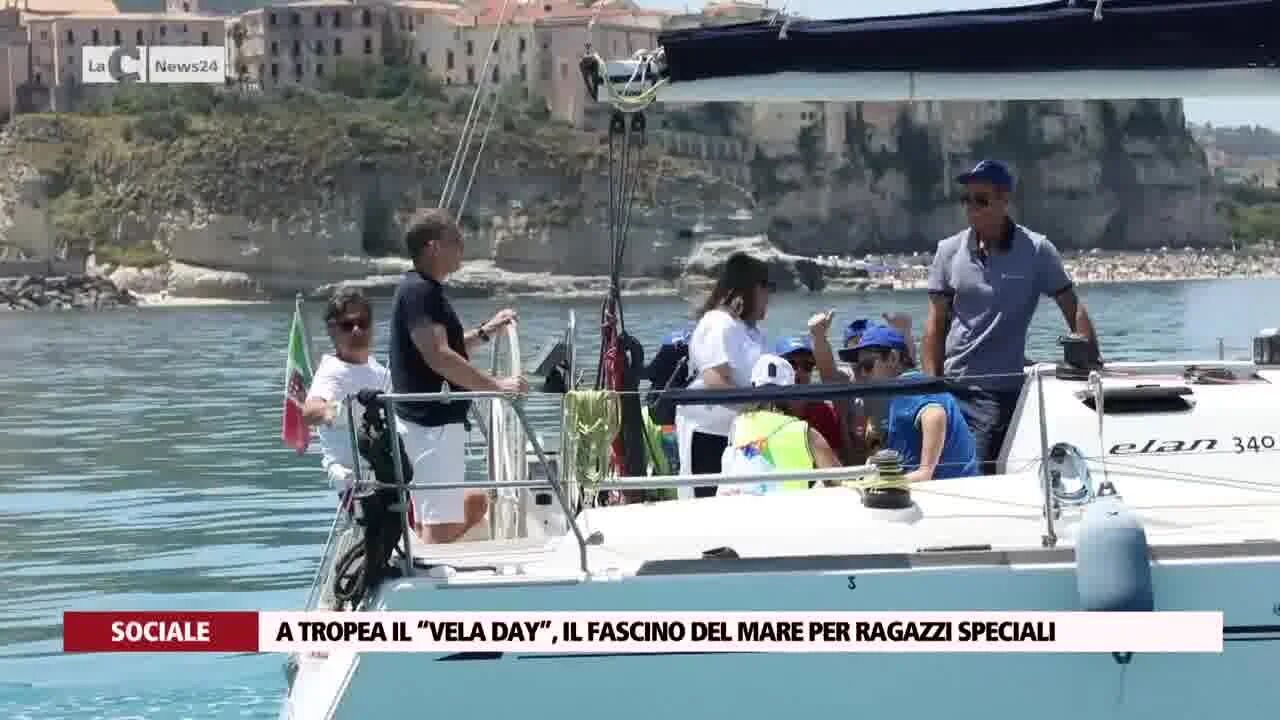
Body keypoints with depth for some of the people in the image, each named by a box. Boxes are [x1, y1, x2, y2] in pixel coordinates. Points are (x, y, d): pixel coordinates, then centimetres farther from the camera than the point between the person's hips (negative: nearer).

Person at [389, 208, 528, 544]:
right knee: (441, 525, -10)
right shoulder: (419, 292, -16)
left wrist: (484, 333, 20)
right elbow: (438, 357, -25)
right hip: (432, 424, -11)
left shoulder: (424, 289, 17)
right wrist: (495, 384, -23)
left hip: (435, 420, 11)